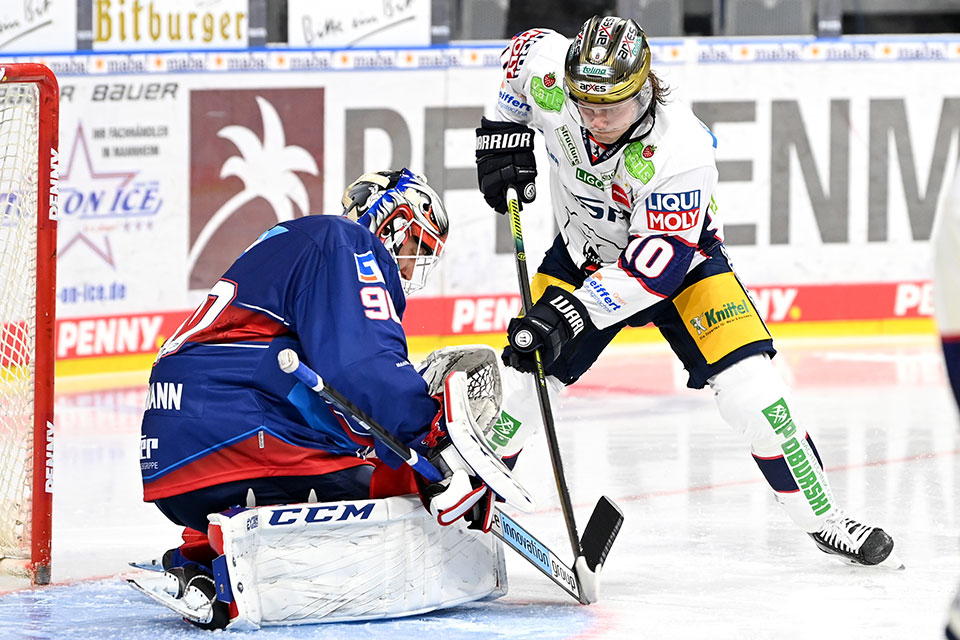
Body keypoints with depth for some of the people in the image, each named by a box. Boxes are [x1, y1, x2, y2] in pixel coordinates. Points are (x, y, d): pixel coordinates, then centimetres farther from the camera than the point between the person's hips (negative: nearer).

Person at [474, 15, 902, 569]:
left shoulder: (681, 152, -39)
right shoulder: (550, 75, -27)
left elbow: (657, 262, -40)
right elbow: (526, 48, -1)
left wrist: (568, 314, -47)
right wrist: (503, 135, -7)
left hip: (680, 257, -4)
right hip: (585, 251, 4)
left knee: (749, 384, -16)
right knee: (523, 374, -5)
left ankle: (824, 518, -2)